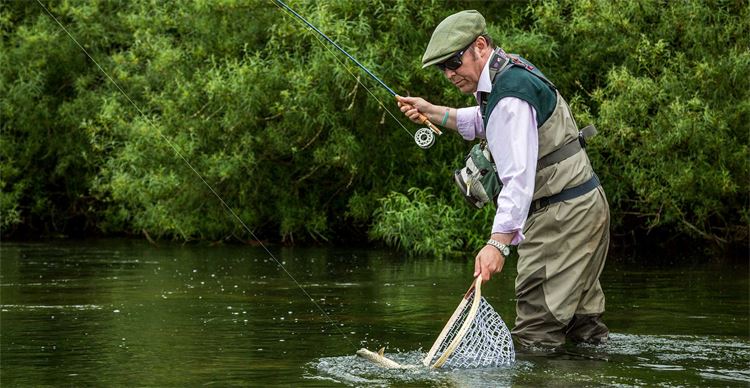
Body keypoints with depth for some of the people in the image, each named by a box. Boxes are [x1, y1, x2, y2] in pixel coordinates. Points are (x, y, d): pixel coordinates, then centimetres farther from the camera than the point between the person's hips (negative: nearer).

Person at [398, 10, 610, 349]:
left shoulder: (509, 95, -23)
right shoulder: (512, 68, 10)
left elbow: (519, 177, -33)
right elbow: (485, 122, 32)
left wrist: (498, 242, -40)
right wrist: (431, 112, 22)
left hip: (563, 215, -11)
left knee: (537, 334, -11)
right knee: (581, 316, 18)